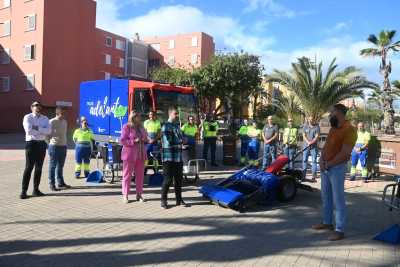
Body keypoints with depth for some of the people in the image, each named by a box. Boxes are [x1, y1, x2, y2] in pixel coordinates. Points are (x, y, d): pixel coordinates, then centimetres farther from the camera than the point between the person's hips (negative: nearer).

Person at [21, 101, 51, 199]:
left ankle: (36, 190, 17)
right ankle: (24, 191, 0)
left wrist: (37, 128, -15)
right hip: (31, 143, -4)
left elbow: (48, 131, -5)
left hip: (42, 144, 5)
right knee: (29, 167, -6)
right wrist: (42, 131, -9)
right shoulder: (27, 117, 0)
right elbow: (28, 130, -16)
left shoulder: (45, 118, 11)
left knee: (39, 168, 8)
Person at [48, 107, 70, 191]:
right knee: (53, 166, 0)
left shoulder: (65, 122, 13)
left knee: (60, 166, 14)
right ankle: (52, 184, 6)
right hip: (54, 146, -7)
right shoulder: (52, 122, -8)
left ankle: (61, 183, 23)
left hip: (63, 145, 7)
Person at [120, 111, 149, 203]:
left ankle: (139, 194, 17)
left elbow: (145, 137, 21)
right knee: (127, 175, 2)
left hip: (140, 155, 6)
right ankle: (125, 195, 11)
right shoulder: (126, 127, -5)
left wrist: (145, 140, -1)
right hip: (129, 154, -6)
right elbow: (122, 140, -10)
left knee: (140, 175, 8)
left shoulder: (141, 127, 14)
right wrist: (134, 141, -19)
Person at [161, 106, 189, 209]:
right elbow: (169, 142, -18)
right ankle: (163, 200, 11)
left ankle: (179, 199, 22)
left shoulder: (177, 126, 17)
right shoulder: (165, 126, -9)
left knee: (178, 179, 12)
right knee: (168, 180, -2)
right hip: (169, 157, -7)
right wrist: (180, 141, -7)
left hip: (178, 157, 7)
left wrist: (180, 140, -3)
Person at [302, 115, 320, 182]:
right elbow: (304, 136, 4)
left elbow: (317, 137, -5)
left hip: (314, 146, -2)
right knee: (304, 160, 2)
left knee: (314, 161, -3)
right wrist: (308, 142, -13)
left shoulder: (317, 127, 1)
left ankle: (314, 177, -2)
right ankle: (303, 175, 8)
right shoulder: (305, 126, 9)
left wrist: (311, 142, -19)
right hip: (306, 146, 3)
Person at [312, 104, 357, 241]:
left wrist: (328, 164, -14)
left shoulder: (349, 130, -14)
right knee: (325, 197, 16)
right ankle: (327, 222, 30)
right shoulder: (333, 128, 13)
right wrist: (322, 160, -3)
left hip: (337, 168, -8)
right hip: (325, 167, 9)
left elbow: (344, 153, -20)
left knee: (338, 199, -3)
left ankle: (340, 230, 4)